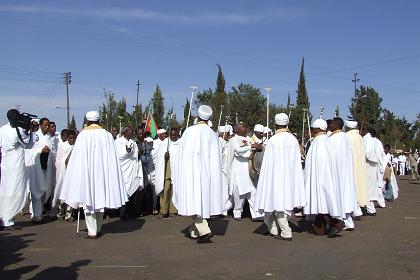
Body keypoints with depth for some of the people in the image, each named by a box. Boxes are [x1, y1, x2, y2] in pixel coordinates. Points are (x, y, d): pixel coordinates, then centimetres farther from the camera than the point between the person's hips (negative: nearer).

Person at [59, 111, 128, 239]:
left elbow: (78, 157, -5)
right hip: (102, 170, 3)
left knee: (88, 199, 3)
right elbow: (112, 156, 2)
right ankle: (98, 229, 22)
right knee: (100, 198, 14)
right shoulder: (106, 134, 1)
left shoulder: (83, 135, -6)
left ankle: (92, 232, 2)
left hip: (86, 171, -3)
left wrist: (78, 174, 4)